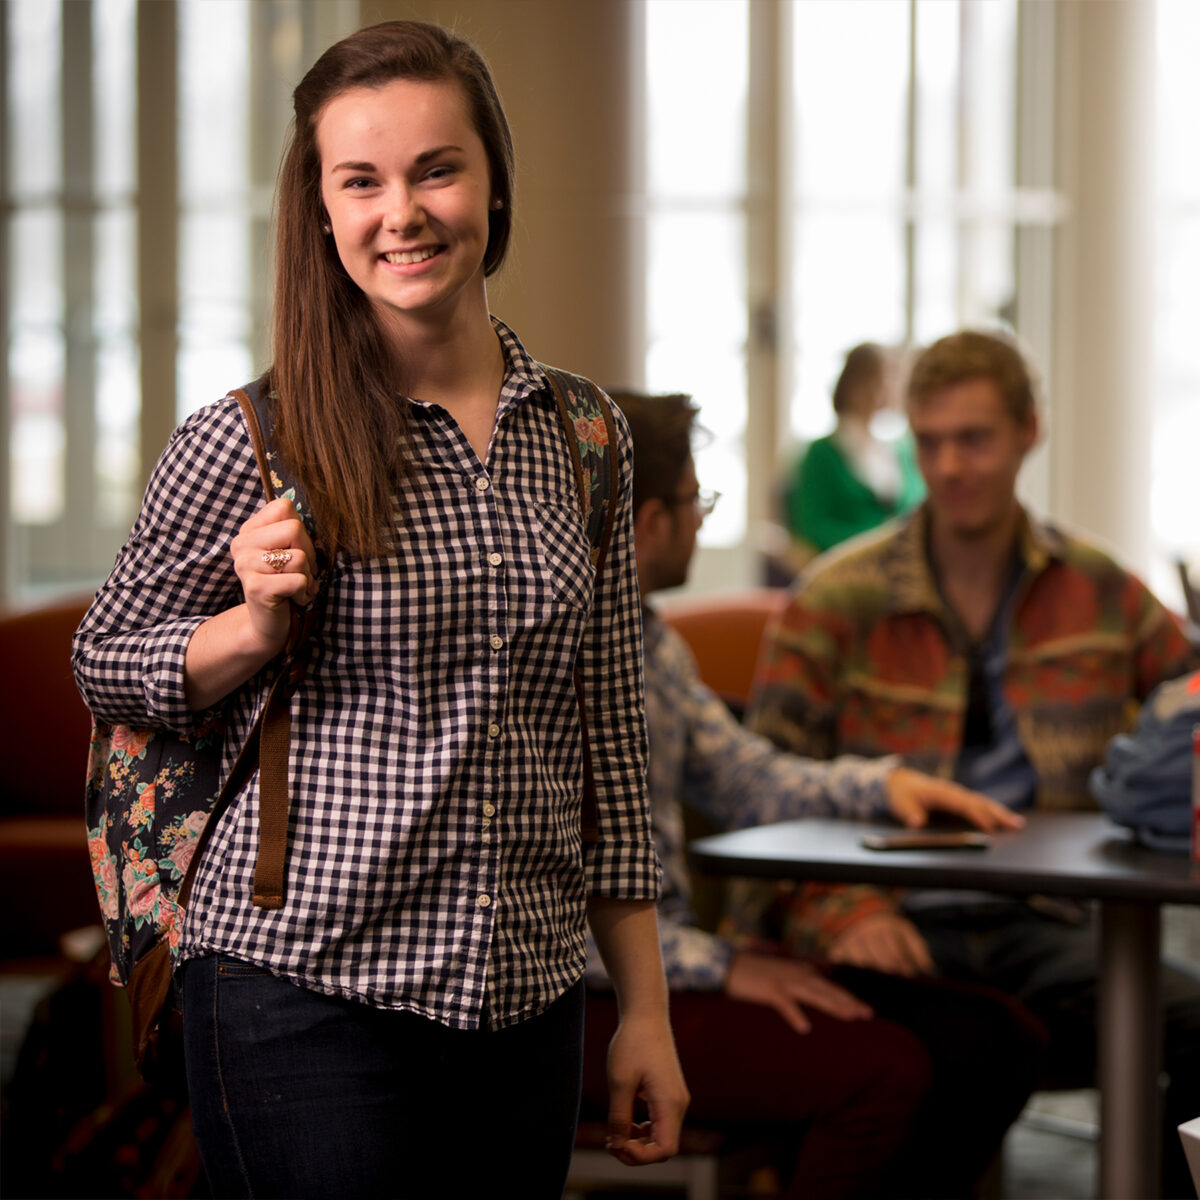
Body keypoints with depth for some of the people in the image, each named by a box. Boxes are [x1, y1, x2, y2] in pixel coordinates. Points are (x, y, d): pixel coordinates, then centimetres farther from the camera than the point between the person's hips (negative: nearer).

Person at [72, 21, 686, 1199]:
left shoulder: (583, 440, 6)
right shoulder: (244, 448, -6)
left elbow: (608, 743, 11)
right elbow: (104, 665, 5)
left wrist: (645, 1008, 11)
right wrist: (256, 625, -15)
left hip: (526, 1012, 4)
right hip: (307, 1002, -4)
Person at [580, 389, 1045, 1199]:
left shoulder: (652, 644, 15)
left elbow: (745, 779, 23)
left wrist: (882, 783, 4)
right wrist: (721, 966, -20)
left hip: (673, 961, 9)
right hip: (586, 1003, -9)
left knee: (995, 1039, -2)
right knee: (881, 1070, -28)